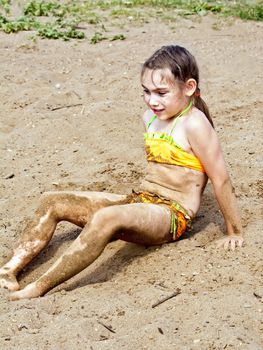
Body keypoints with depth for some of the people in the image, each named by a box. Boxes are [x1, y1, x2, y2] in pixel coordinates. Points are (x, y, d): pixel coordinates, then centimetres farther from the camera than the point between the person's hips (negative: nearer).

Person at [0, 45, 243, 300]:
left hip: (171, 216, -9)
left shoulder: (194, 123, -16)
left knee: (106, 218, -39)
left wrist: (234, 233, -7)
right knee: (52, 202, -2)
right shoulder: (151, 117, 9)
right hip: (139, 201, 9)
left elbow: (221, 180, -12)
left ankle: (38, 289, -38)